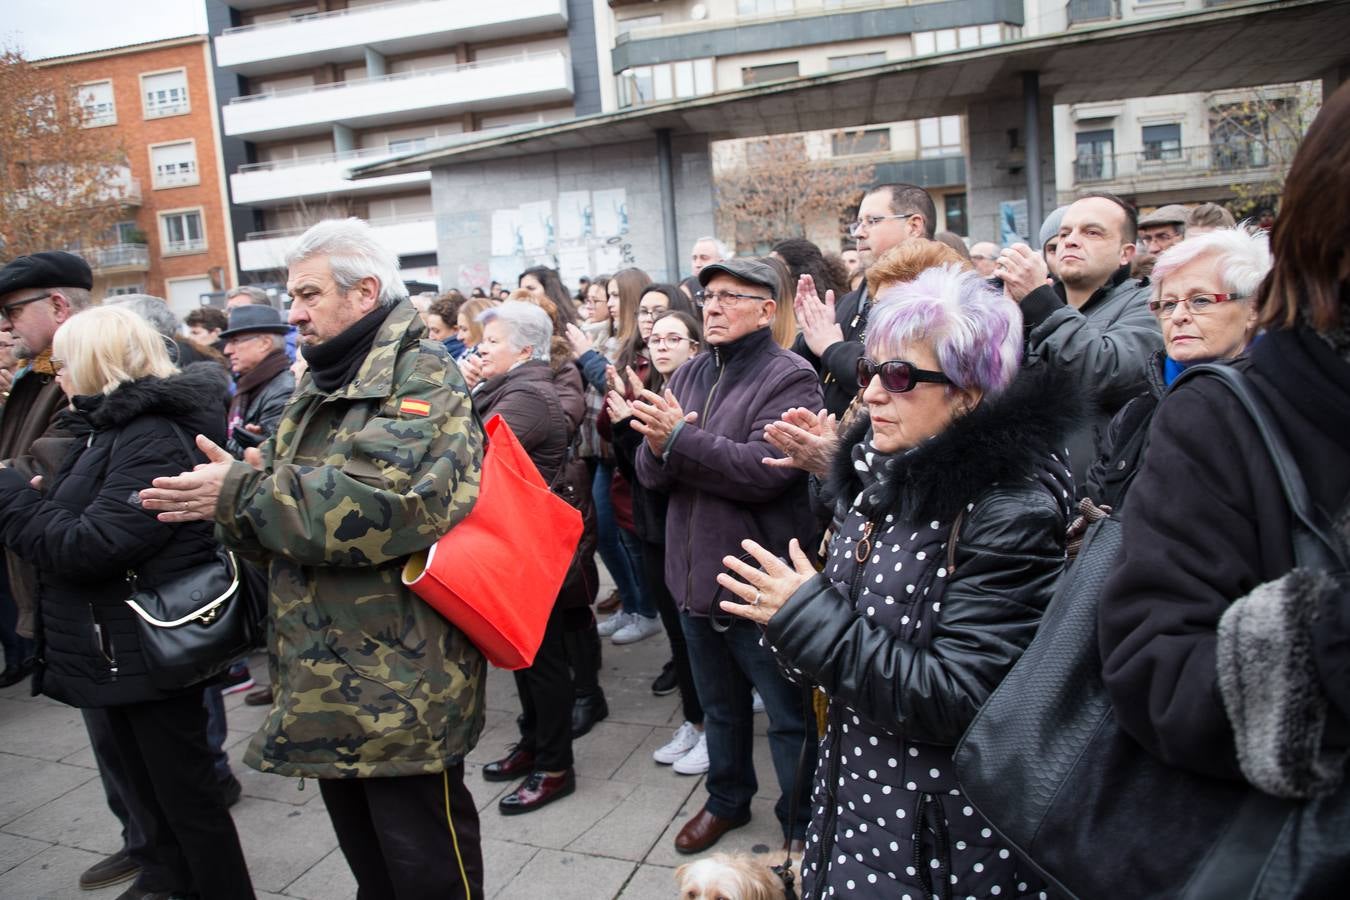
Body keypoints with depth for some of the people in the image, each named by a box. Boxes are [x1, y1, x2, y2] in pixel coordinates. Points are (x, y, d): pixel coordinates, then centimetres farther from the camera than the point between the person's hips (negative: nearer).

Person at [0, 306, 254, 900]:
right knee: (152, 789, 24)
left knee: (185, 796, 5)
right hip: (117, 649, 10)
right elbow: (62, 520, 13)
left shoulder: (152, 439, -21)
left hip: (149, 651, -10)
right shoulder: (107, 430, 11)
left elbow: (85, 547, -27)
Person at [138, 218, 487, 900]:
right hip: (326, 686, 9)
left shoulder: (422, 378, -12)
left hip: (401, 690, -8)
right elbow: (290, 502, 16)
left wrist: (243, 492, -22)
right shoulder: (319, 388, 16)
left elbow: (392, 504, -28)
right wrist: (237, 480, -7)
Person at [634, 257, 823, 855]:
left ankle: (803, 825, 30)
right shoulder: (690, 374, 8)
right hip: (696, 575, 7)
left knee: (789, 714, 10)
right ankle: (727, 799, 46)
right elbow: (652, 474, 4)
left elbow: (763, 471, -27)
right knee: (720, 704, 25)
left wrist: (680, 438, -24)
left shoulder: (789, 378, -13)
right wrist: (657, 446, -19)